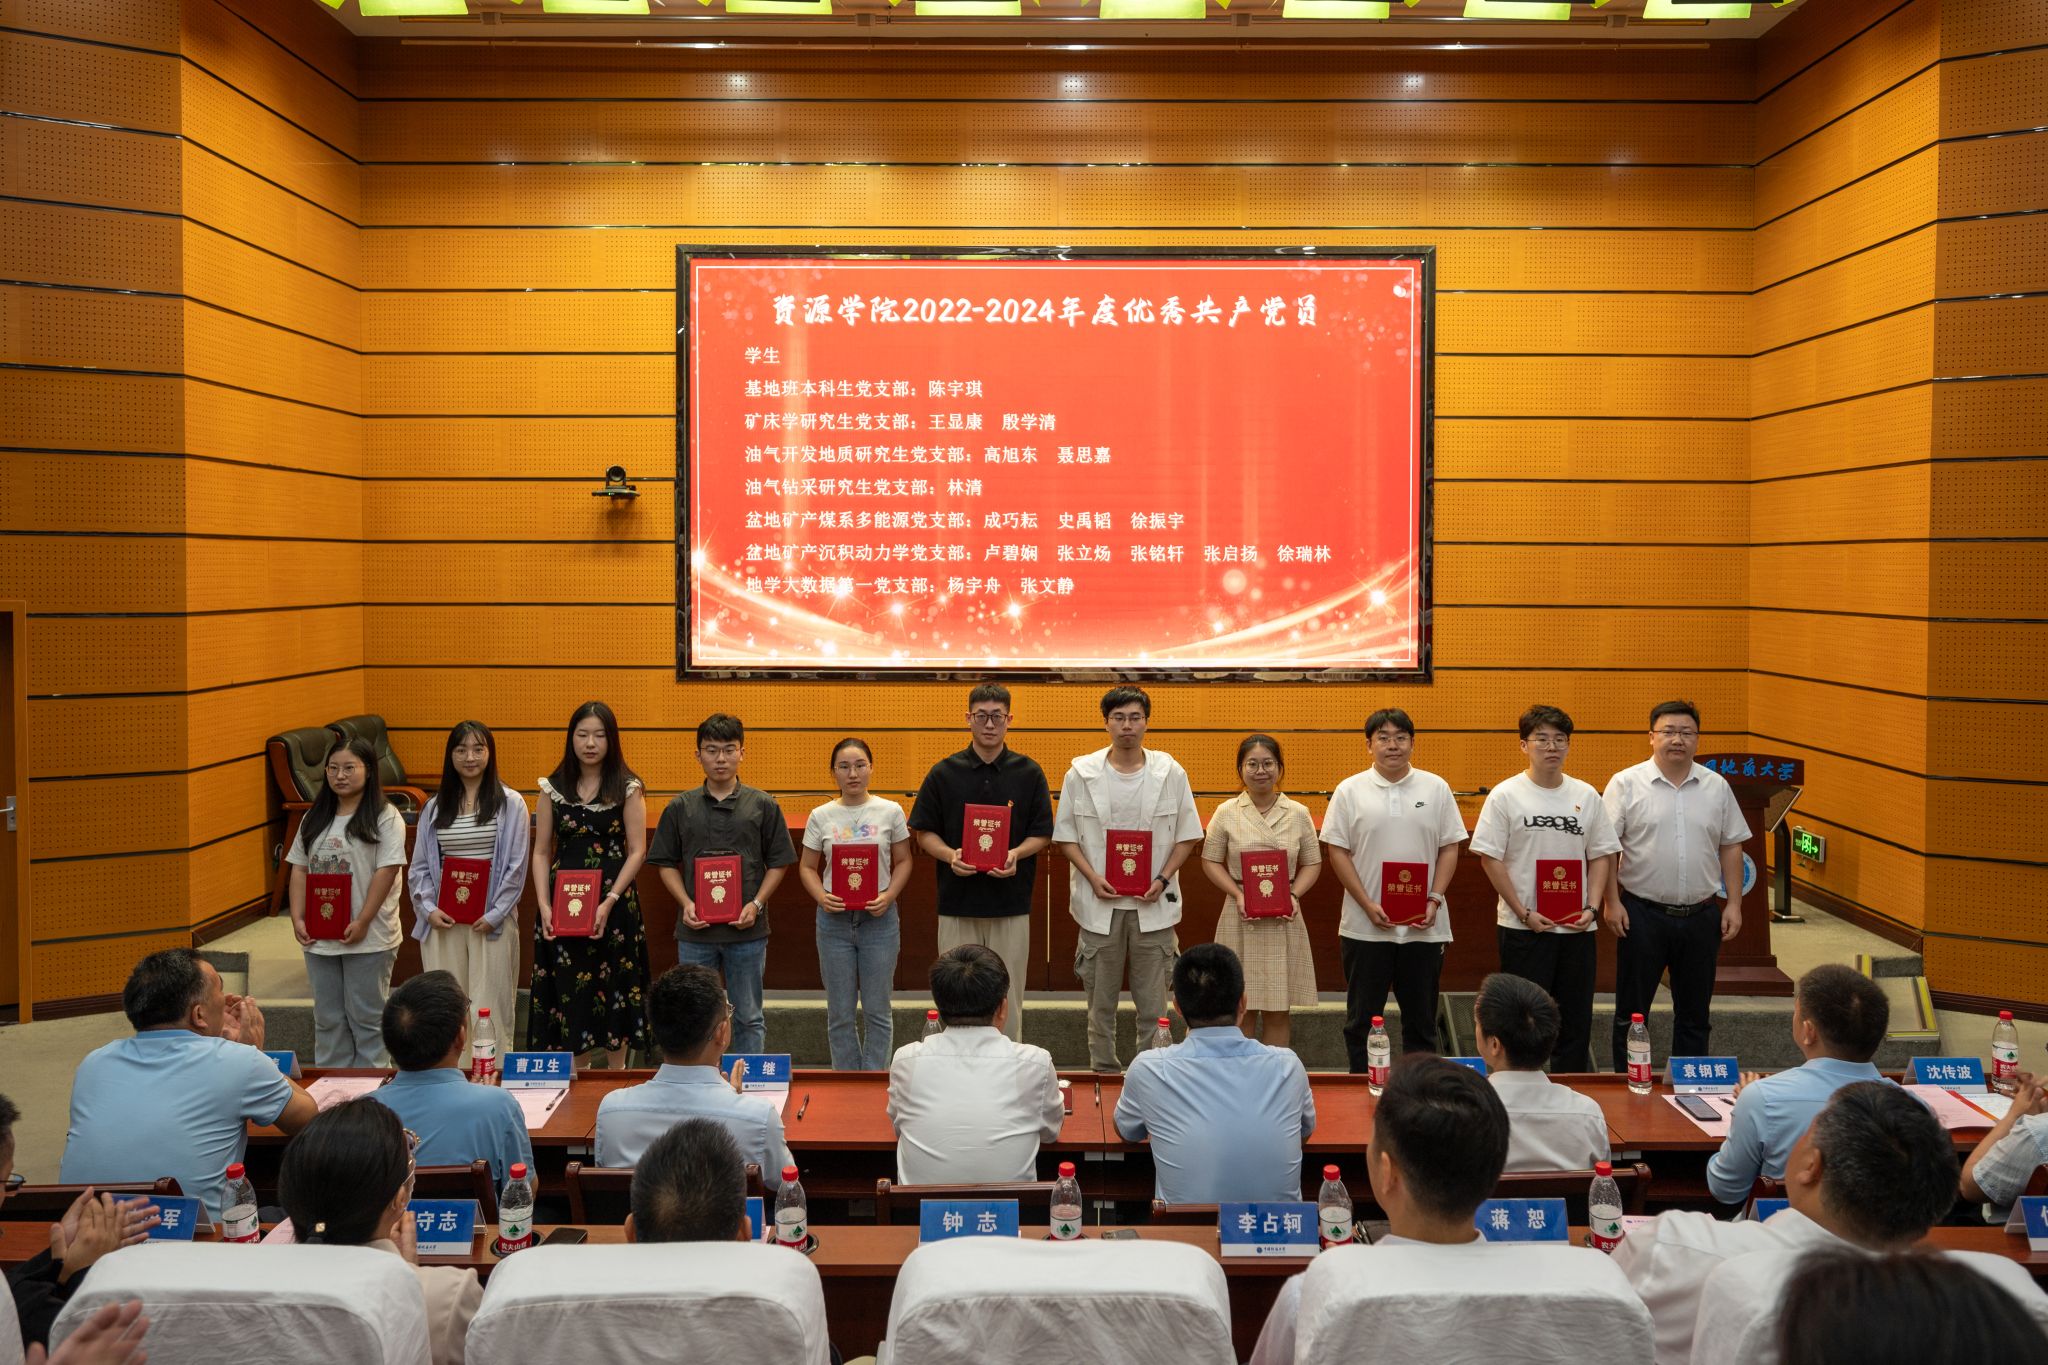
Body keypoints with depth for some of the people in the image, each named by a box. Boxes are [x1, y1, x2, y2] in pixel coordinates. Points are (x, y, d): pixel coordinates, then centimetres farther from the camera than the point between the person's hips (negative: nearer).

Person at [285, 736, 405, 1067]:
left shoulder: (385, 818, -7)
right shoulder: (315, 819, 12)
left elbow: (387, 871, -13)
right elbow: (300, 869, 12)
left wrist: (362, 922, -17)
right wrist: (297, 918, 0)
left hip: (368, 939, -6)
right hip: (319, 937, 6)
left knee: (366, 1018, 1)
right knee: (327, 1020, 13)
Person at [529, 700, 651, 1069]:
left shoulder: (627, 788, 0)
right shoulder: (552, 788, 6)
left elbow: (637, 850, -4)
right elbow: (541, 852, 6)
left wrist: (609, 902, -13)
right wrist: (544, 905, -6)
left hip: (614, 903, -2)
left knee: (613, 990, 3)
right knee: (568, 990, 3)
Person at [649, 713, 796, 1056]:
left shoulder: (762, 805, 2)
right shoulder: (680, 807, 5)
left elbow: (778, 862, 4)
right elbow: (667, 863, 8)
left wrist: (757, 904, -9)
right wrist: (685, 903, -7)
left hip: (747, 929, -1)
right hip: (695, 929, 1)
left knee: (748, 1017, 8)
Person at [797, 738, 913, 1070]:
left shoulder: (890, 812, -1)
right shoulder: (821, 816, 1)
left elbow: (903, 861, 5)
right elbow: (807, 868, 6)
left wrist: (889, 896, -12)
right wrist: (821, 896, -13)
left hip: (879, 918, -1)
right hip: (834, 919, 1)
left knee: (877, 1011, 5)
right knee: (840, 1014, 9)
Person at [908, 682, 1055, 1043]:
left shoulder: (1029, 773, 2)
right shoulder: (944, 773, 3)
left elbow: (1042, 833, 5)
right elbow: (924, 832, 5)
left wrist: (1016, 854, -15)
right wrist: (950, 855, -15)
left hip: (1011, 905, 0)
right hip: (957, 904, 0)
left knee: (1008, 998, 5)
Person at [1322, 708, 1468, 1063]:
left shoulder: (1436, 788, 5)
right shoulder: (1350, 791, 1)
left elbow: (1449, 848, 5)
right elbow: (1338, 852, -1)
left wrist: (1434, 899, -7)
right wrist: (1368, 905, -10)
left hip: (1424, 927, 1)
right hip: (1365, 927, -1)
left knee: (1421, 1019, 10)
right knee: (1362, 1019, 7)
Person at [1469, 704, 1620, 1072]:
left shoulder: (1586, 796, 9)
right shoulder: (1505, 795, -3)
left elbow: (1601, 855, 11)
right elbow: (1490, 857, -6)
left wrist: (1591, 907, -4)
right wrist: (1524, 913, -11)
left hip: (1578, 928, 4)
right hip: (1523, 929, -4)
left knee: (1576, 1021, 9)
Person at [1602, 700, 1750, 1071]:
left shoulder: (1717, 786, 6)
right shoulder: (1626, 784, -4)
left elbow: (1730, 847, 10)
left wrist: (1733, 904, 4)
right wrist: (1612, 902, -10)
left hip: (1701, 915, 3)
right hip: (1642, 913, -3)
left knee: (1695, 1013, 12)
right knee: (1632, 1011, 5)